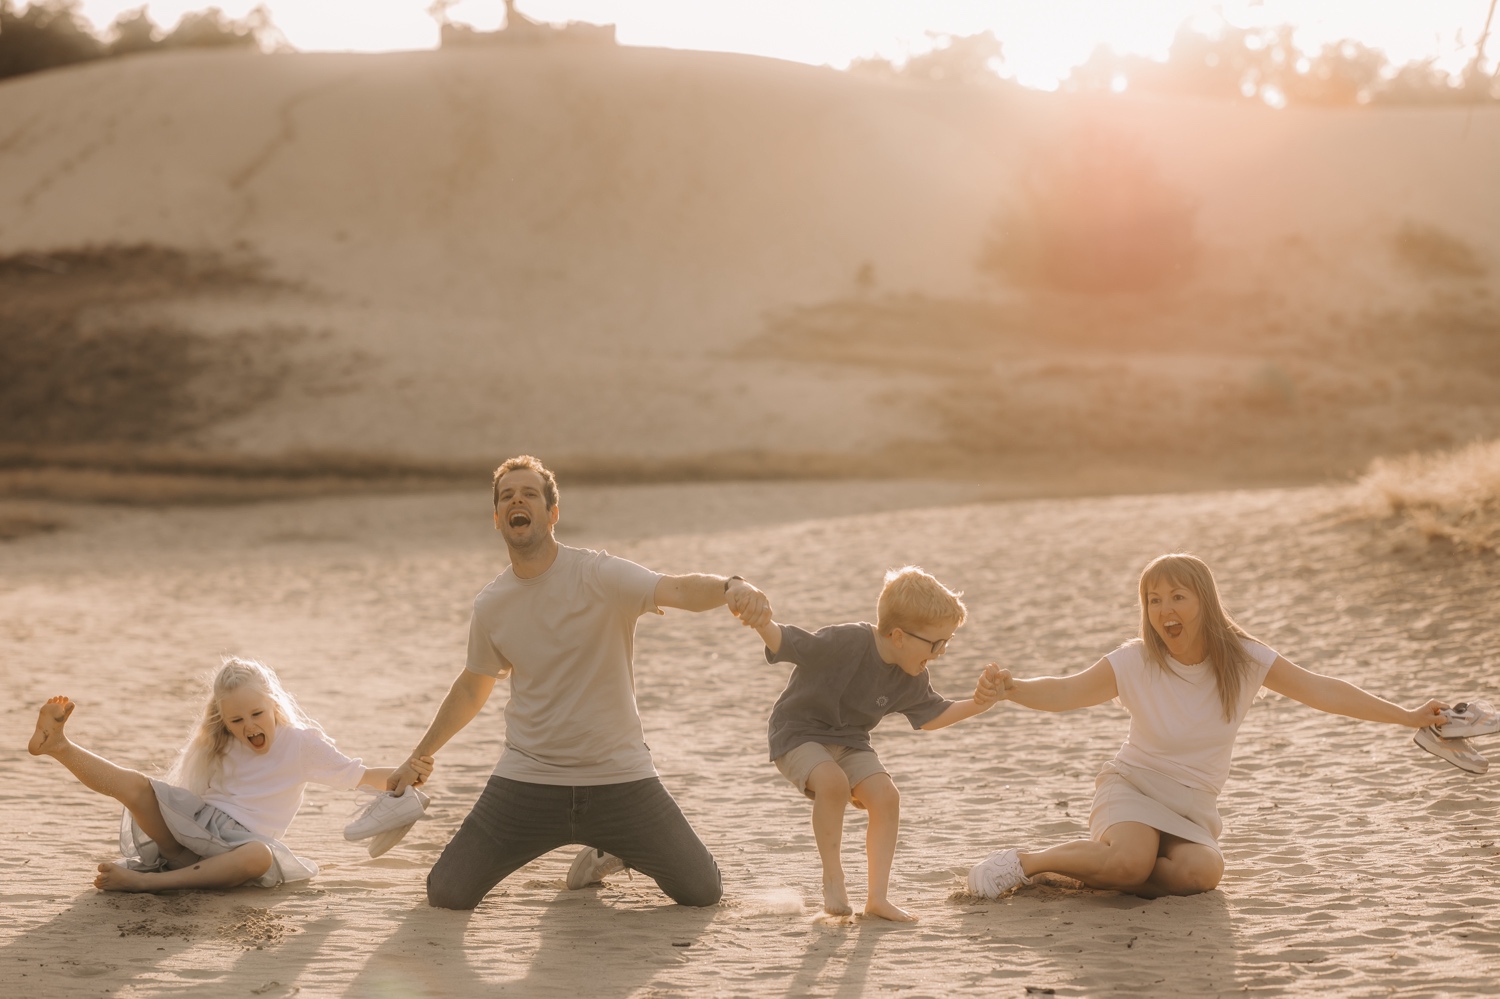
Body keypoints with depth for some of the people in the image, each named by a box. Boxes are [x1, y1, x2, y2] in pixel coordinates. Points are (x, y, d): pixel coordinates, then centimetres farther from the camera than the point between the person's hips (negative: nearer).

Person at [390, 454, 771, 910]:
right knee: (446, 893, -6)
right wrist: (418, 757, 26)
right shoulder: (490, 606, 1)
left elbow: (677, 589, -32)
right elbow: (472, 688, 19)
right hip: (526, 782, 3)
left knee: (702, 891, -4)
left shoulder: (599, 575, -13)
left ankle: (616, 847, 29)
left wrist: (731, 587, -54)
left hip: (619, 775, -3)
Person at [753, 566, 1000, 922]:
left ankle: (878, 896, -6)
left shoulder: (911, 679, -5)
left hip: (849, 742, 7)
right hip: (799, 733, -7)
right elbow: (785, 642, -31)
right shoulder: (845, 643, -29)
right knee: (833, 782, -33)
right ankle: (832, 879, -13)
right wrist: (763, 624, -52)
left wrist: (974, 705, -2)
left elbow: (931, 716, 12)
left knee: (885, 796, -13)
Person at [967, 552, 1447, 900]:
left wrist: (1407, 716, -4)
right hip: (1133, 787, -3)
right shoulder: (1134, 663, -13)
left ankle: (1093, 866, -10)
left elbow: (1322, 691, -4)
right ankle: (1026, 861, -13)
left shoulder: (1242, 658, -8)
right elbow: (1065, 693, -16)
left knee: (1201, 872, -31)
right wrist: (1009, 688, -38)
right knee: (1130, 861, -35)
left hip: (1192, 809, 3)